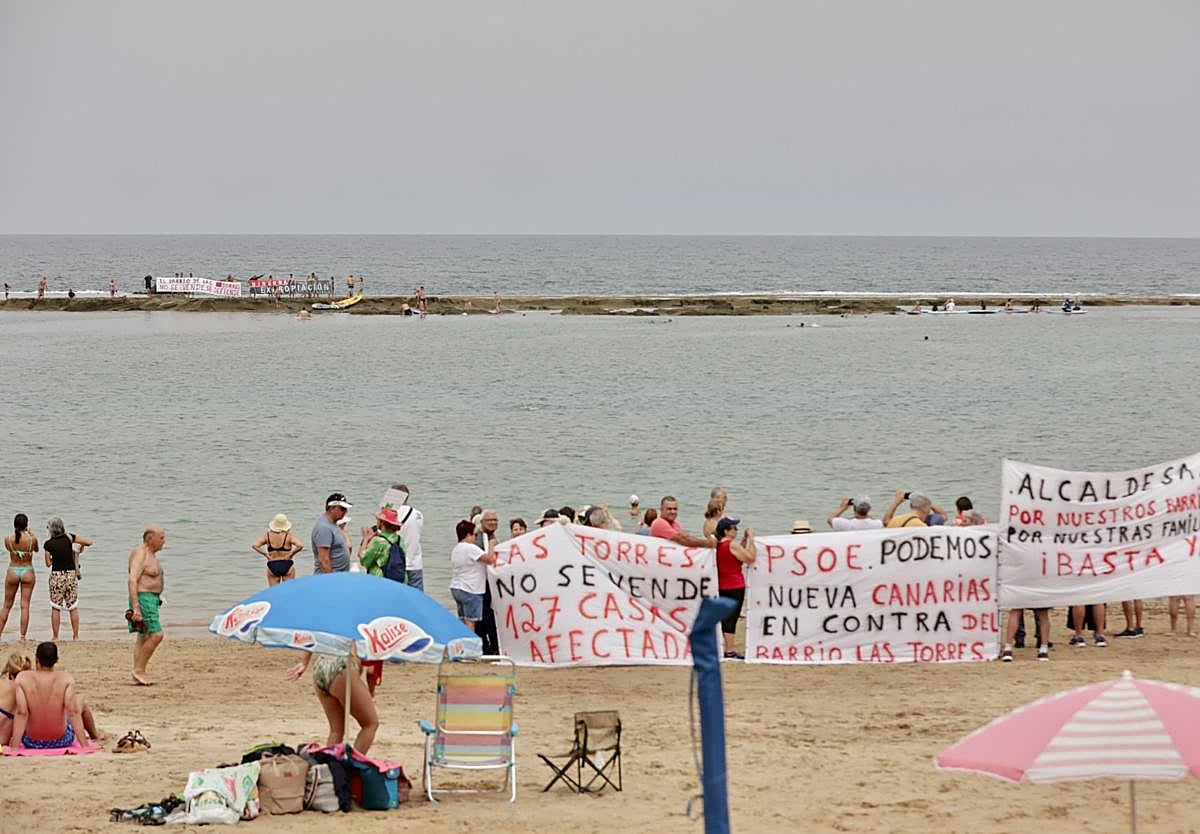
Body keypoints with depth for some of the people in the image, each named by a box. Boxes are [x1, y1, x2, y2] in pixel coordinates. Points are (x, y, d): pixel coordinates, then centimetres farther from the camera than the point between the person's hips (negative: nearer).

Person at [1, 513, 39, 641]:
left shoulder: (8, 539, -10)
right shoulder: (32, 539, -12)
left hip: (12, 571, 1)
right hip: (28, 572, -1)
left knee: (7, 606, 13)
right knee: (25, 605, 3)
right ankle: (23, 636, 2)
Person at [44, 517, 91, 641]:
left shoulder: (48, 544, -7)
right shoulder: (69, 538, -5)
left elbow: (48, 563, -1)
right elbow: (89, 542, -3)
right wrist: (81, 548, 16)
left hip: (56, 576, -2)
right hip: (71, 574, 2)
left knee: (55, 608, 6)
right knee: (73, 607, 9)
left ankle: (55, 637, 7)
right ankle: (76, 636, 11)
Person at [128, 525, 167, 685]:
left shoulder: (150, 554, 15)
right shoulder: (139, 555, -17)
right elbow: (132, 581, -24)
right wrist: (136, 608, -29)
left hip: (152, 599, 10)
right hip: (143, 599, -10)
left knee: (144, 637, 9)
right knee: (156, 634, -15)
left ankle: (137, 676, 9)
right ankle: (139, 670, -8)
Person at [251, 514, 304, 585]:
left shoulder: (267, 535, -1)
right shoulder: (288, 536, -8)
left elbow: (254, 545, -8)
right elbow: (300, 545, -20)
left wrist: (266, 555, -2)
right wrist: (291, 554, -6)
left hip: (272, 566, 1)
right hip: (287, 566, -1)